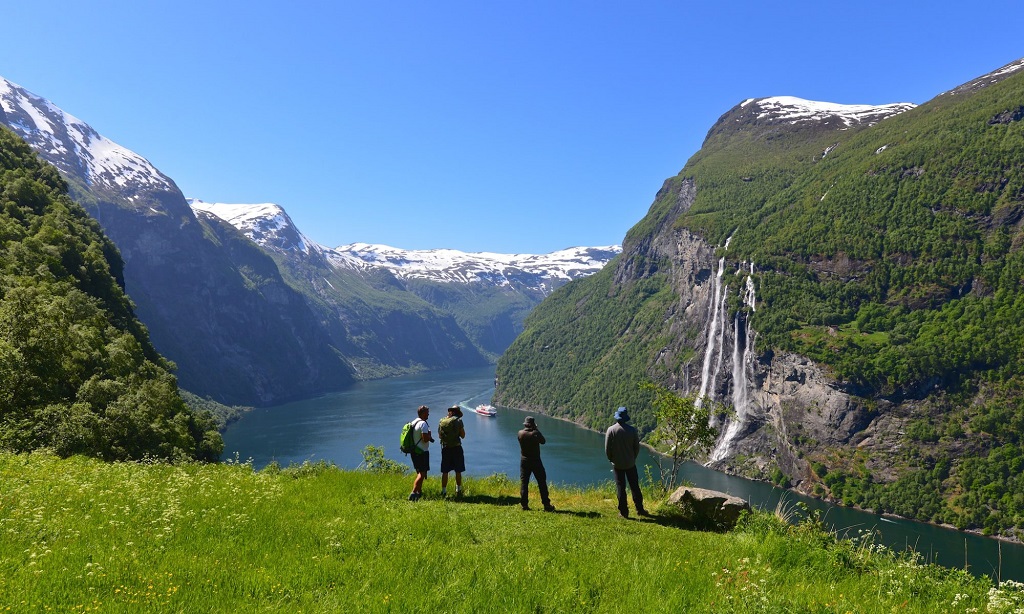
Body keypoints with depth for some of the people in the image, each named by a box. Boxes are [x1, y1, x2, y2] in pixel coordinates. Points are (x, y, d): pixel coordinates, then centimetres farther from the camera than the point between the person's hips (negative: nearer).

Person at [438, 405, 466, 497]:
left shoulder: (441, 421, 4)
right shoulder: (458, 420, -6)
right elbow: (463, 436, -4)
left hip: (445, 448, 3)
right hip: (456, 447, -3)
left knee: (444, 471, 7)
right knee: (458, 471, 7)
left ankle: (444, 491, 8)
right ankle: (458, 491, 11)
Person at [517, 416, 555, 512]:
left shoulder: (520, 433, -8)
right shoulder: (535, 433, -16)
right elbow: (543, 441, 0)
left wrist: (526, 429, 13)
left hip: (524, 461, 3)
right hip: (536, 461, -3)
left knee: (524, 482, 8)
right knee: (542, 482, 4)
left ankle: (524, 504, 4)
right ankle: (546, 505, 4)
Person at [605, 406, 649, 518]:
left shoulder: (611, 430, -13)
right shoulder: (632, 430, -9)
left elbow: (607, 448, -8)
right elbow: (637, 447, 0)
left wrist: (611, 459, 9)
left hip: (617, 464, -1)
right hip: (630, 463, 1)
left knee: (620, 487, 6)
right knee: (634, 486, 13)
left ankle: (623, 511, 7)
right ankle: (640, 509, 19)